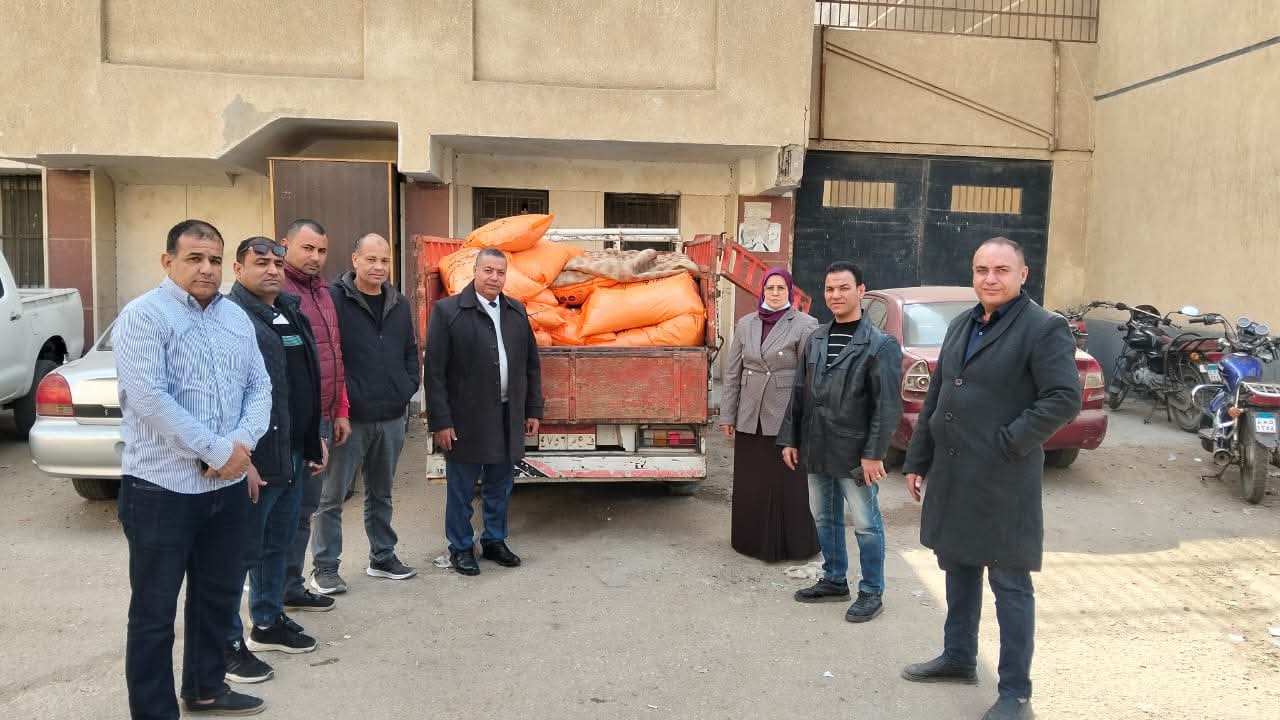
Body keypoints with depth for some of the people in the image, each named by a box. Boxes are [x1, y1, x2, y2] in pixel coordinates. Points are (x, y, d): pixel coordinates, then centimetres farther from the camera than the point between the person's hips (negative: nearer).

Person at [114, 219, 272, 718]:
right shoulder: (143, 316, -10)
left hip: (228, 485, 7)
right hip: (161, 487, -6)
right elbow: (150, 399, -20)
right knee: (155, 609, 5)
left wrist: (242, 443, -10)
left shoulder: (236, 317, 10)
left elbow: (259, 386, 8)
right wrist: (217, 451, -19)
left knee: (219, 594, 18)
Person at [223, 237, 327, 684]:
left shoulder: (291, 313, 15)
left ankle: (269, 622, 33)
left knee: (277, 545, 18)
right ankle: (228, 642, 13)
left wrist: (315, 440, 20)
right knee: (242, 551, 1)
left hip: (294, 454, 9)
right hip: (254, 459, -9)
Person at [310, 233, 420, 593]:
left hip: (392, 417, 6)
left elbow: (410, 351, 18)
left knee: (381, 493, 18)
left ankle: (382, 557, 30)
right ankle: (324, 567, 13)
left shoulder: (399, 304, 11)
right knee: (332, 496, 2)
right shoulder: (334, 299, -9)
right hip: (349, 417, -6)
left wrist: (408, 386, 5)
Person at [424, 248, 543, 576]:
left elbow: (531, 363, 13)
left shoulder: (517, 311, 8)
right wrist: (440, 421, -12)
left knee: (499, 487, 15)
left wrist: (533, 410, 9)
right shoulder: (448, 311, -7)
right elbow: (434, 371, -9)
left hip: (508, 418, 5)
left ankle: (494, 541, 31)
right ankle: (461, 548, 22)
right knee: (461, 488, 7)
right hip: (466, 419, -4)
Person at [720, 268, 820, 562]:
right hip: (750, 418, 4)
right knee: (750, 483, 11)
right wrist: (727, 415, 8)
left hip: (786, 417, -4)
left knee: (787, 482, 4)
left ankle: (789, 544, 19)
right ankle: (752, 540, 27)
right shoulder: (745, 325, 8)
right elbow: (732, 372, 10)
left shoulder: (805, 325, -5)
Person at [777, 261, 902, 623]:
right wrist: (790, 439, 10)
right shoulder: (815, 340, 9)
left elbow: (888, 405, -14)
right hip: (817, 451, 6)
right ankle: (834, 580, 32)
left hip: (854, 454, -6)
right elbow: (799, 393, 13)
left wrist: (874, 454, -17)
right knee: (825, 519, 16)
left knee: (866, 525, 4)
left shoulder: (880, 344, -10)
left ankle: (872, 593, 18)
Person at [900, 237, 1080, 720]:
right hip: (952, 473, 7)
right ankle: (958, 659, 35)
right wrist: (918, 460, 14)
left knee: (1009, 585, 2)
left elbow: (1065, 399, -16)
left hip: (1003, 479, -7)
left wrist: (1009, 442, -19)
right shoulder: (961, 326, 13)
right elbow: (935, 398, 15)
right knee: (958, 571, 18)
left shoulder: (1043, 328, -9)